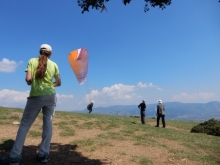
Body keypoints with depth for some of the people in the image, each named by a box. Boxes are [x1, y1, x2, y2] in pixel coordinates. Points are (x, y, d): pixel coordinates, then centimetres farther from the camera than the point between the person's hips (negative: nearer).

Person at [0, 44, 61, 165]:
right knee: (48, 123, 6)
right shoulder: (54, 65, 7)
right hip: (50, 96, 2)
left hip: (36, 96, -2)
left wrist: (31, 83, 13)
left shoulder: (32, 61, 2)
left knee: (25, 124, 5)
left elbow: (28, 79, -9)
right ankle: (43, 154, 9)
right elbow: (58, 83, 11)